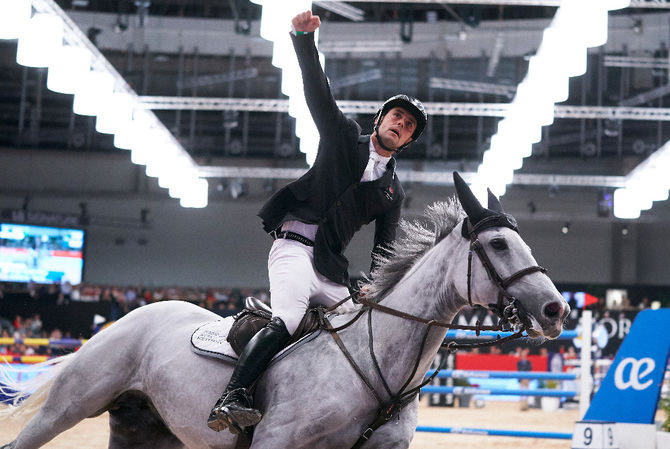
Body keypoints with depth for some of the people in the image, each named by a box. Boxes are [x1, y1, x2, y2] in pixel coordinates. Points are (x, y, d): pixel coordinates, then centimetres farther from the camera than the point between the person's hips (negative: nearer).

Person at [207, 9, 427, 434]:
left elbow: (384, 251, 14)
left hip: (333, 269, 6)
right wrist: (304, 38, -15)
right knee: (287, 321, -28)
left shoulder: (394, 191, 20)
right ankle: (231, 398, -38)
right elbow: (318, 91, 0)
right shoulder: (344, 136, 13)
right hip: (295, 246, -6)